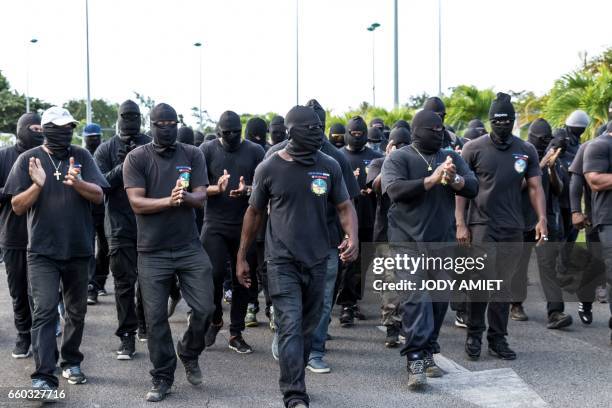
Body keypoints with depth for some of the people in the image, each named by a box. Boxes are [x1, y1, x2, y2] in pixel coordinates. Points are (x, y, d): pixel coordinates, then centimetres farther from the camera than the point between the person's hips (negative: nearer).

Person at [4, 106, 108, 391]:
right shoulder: (29, 159, -1)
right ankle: (43, 376, -14)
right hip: (42, 251, -3)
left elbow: (98, 196, -4)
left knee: (77, 311, 13)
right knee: (45, 309, -12)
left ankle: (71, 362, 30)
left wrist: (78, 183, -24)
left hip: (79, 250, 3)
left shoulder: (81, 157, 3)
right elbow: (17, 207, -3)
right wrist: (37, 185, -21)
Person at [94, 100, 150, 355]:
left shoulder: (151, 147, 5)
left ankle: (144, 326, 29)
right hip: (120, 226, -1)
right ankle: (127, 335, 8)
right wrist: (123, 166, -19)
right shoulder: (106, 150, 3)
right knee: (124, 282, 1)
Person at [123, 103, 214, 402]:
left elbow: (201, 197, -3)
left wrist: (185, 196, -26)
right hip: (152, 251, -1)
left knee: (204, 308, -1)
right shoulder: (137, 158, -2)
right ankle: (162, 379, 20)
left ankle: (189, 353, 29)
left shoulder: (193, 155, 5)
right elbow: (137, 202, -11)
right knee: (155, 317, 4)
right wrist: (169, 201, -25)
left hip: (190, 247, 2)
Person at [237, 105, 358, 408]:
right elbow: (254, 212, 6)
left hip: (317, 260, 3)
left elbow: (344, 206, 7)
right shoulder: (269, 168, -4)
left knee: (308, 327, 13)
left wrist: (352, 237, -13)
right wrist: (241, 257, 8)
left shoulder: (329, 166, 1)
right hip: (282, 261, -3)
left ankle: (293, 379, 31)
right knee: (290, 328, -11)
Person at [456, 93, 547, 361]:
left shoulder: (526, 151, 9)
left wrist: (542, 219, -5)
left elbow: (535, 187, 8)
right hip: (482, 225, -3)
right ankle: (474, 334, 7)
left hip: (513, 228, 3)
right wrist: (460, 224, -8)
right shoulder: (474, 149, -1)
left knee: (504, 285, 7)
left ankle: (498, 338, 17)